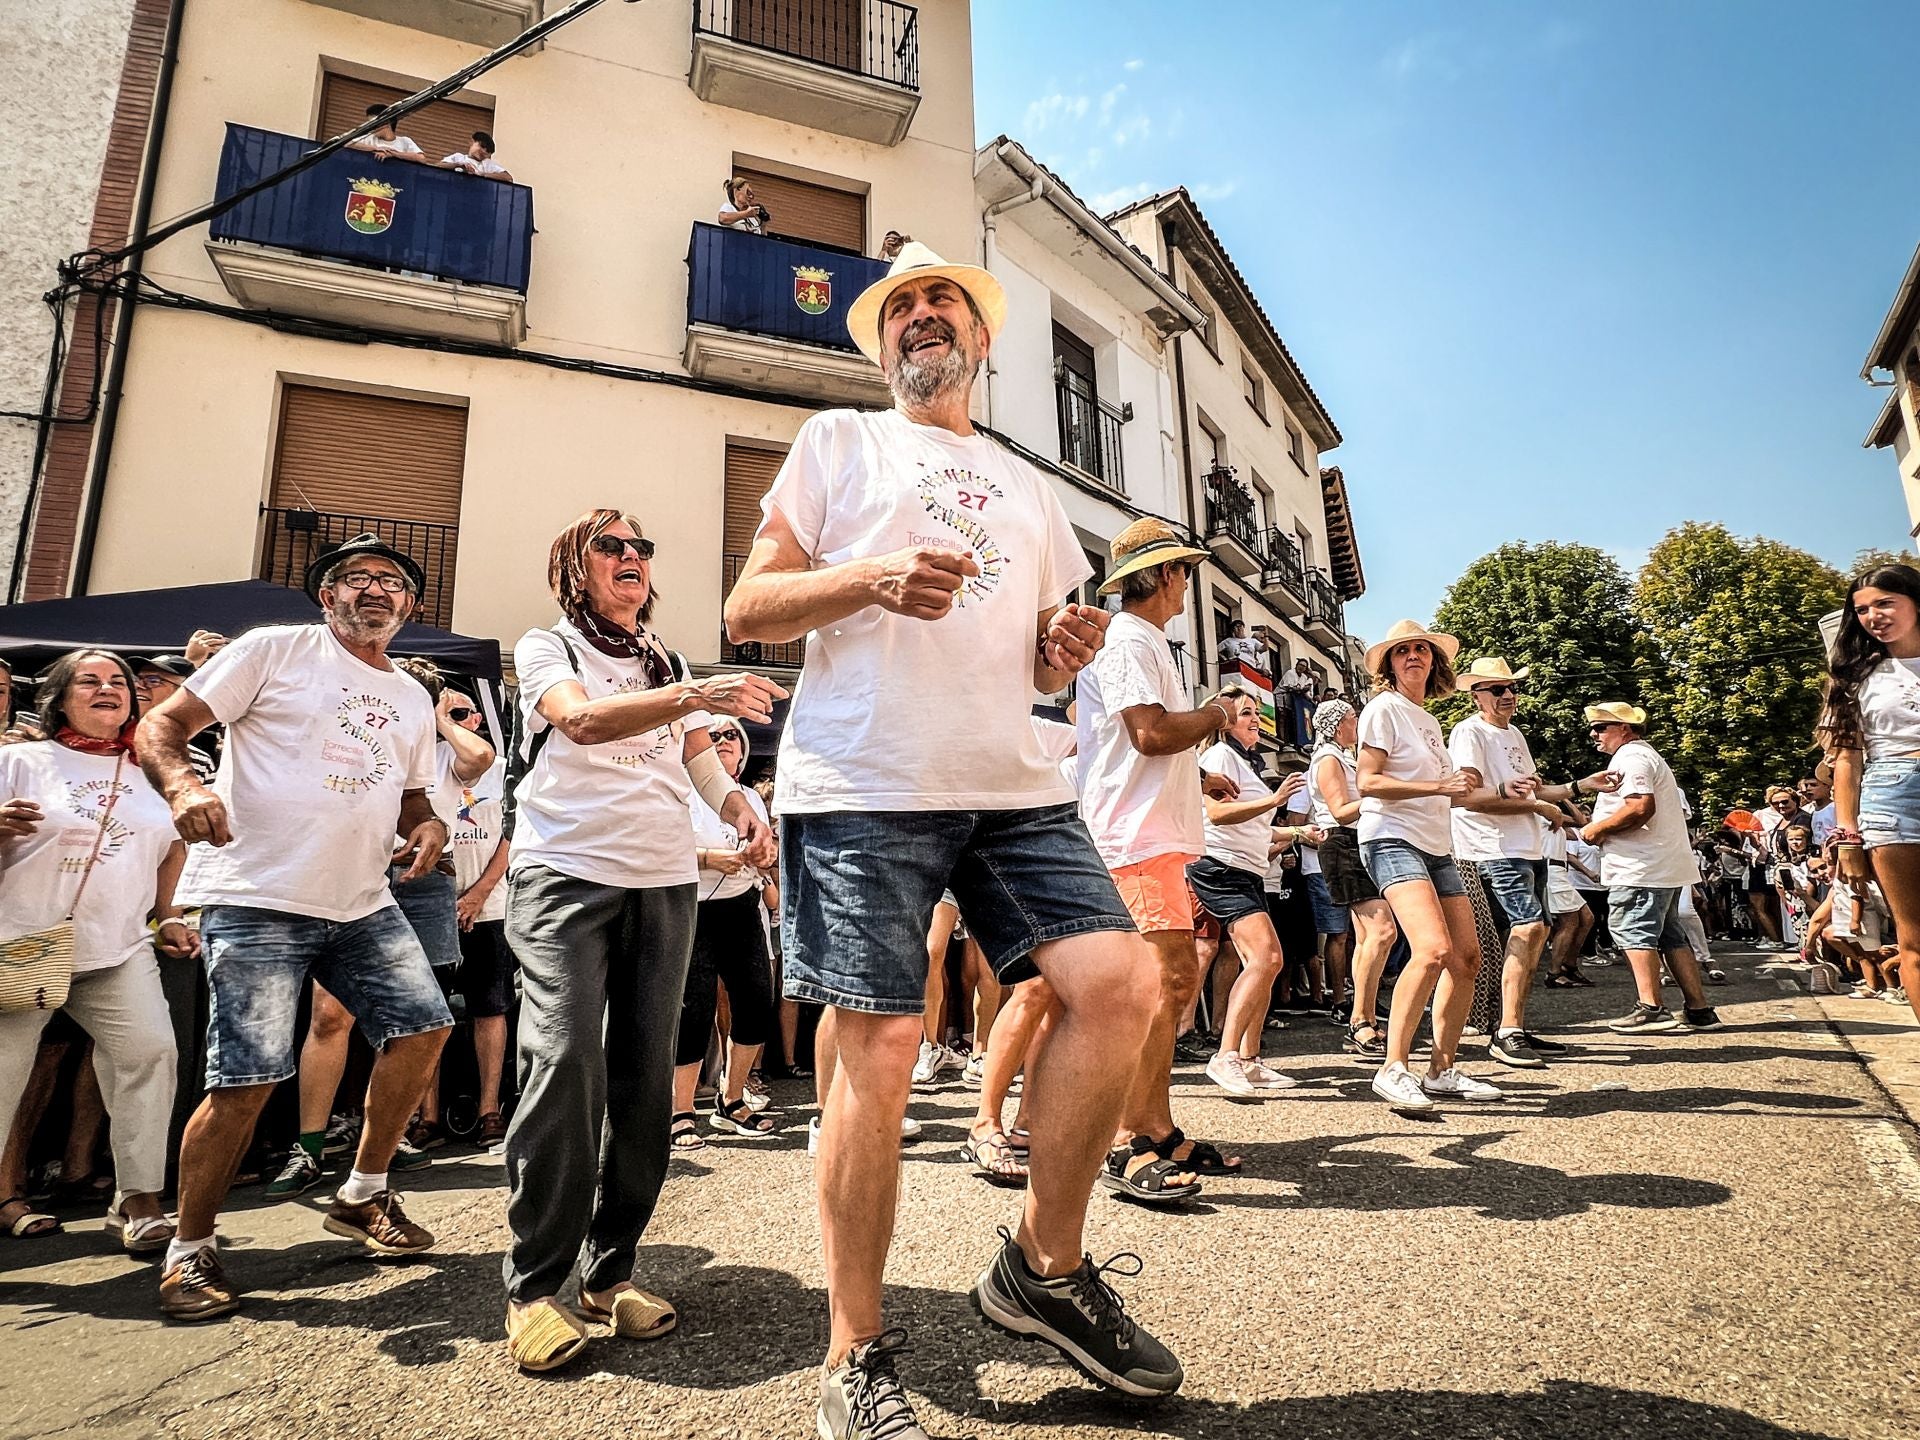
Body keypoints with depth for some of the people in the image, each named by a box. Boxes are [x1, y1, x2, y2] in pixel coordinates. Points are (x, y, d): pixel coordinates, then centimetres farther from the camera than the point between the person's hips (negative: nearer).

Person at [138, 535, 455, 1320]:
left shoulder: (413, 697, 16)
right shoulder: (275, 650, 0)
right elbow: (160, 726, -3)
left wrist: (428, 826, 1)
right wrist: (184, 785, -24)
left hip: (364, 901, 6)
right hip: (257, 898, -6)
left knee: (422, 1026, 2)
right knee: (245, 1081, -7)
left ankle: (362, 1195, 22)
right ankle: (189, 1249, 16)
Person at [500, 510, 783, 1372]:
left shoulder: (664, 666, 19)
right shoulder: (545, 648, 4)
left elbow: (700, 760, 15)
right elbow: (584, 721, -17)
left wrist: (742, 811, -8)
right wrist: (696, 695, -33)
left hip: (664, 881, 5)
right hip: (566, 873, -4)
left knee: (646, 1075, 2)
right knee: (567, 1063, -16)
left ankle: (610, 1271, 15)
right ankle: (532, 1286, -1)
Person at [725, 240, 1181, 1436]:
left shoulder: (1029, 488, 26)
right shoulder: (840, 442, 14)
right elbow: (748, 609, 4)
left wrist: (1069, 649, 2)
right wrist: (871, 578, -13)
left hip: (1014, 784, 5)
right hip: (865, 785, -4)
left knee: (1123, 979, -10)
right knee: (881, 1047, -6)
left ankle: (1044, 1267, 13)